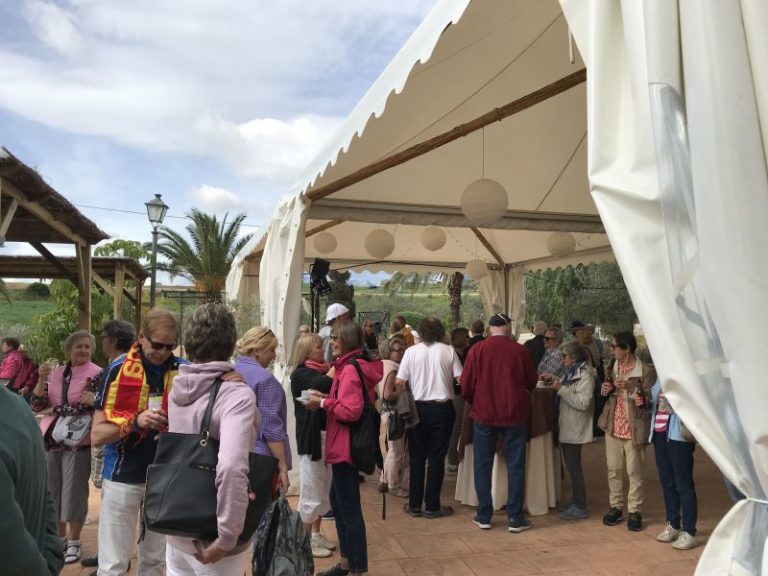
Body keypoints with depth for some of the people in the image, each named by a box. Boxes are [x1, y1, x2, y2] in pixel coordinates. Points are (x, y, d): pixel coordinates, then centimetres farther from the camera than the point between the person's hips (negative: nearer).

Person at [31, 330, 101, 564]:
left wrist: (52, 410, -5)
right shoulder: (56, 373, 8)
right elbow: (37, 405, 3)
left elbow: (82, 407, -16)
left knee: (74, 491, 3)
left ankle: (74, 542, 18)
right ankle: (59, 538, 30)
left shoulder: (96, 374, -7)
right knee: (52, 490, 13)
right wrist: (42, 379, -10)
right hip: (50, 438, 5)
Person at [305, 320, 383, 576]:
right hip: (343, 446, 11)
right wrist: (325, 399, 7)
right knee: (338, 501, 20)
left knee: (349, 507, -1)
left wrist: (323, 403, -13)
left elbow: (350, 411, -24)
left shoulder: (350, 369, -19)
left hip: (346, 446, -11)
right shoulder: (352, 366, 13)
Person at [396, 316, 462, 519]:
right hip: (442, 408, -1)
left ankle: (414, 505, 17)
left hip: (418, 408, 1)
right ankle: (432, 506, 13)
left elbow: (399, 383, -5)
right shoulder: (449, 351, -5)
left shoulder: (411, 351, -4)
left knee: (417, 458, 12)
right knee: (437, 458, 7)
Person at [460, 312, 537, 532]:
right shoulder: (520, 350, -6)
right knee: (515, 466, 9)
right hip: (515, 414, 0)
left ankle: (484, 516, 15)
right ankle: (515, 518, 12)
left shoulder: (477, 350, -7)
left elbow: (466, 385, -5)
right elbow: (531, 383, 6)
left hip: (484, 414, 0)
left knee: (483, 465, 10)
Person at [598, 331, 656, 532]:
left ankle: (635, 511, 14)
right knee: (613, 469, 11)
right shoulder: (613, 367, 8)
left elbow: (649, 400, -11)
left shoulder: (646, 370, -10)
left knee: (634, 472, 3)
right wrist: (605, 389, -2)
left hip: (634, 428, -5)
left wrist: (631, 387, -22)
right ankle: (616, 506, 23)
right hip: (613, 426, 5)